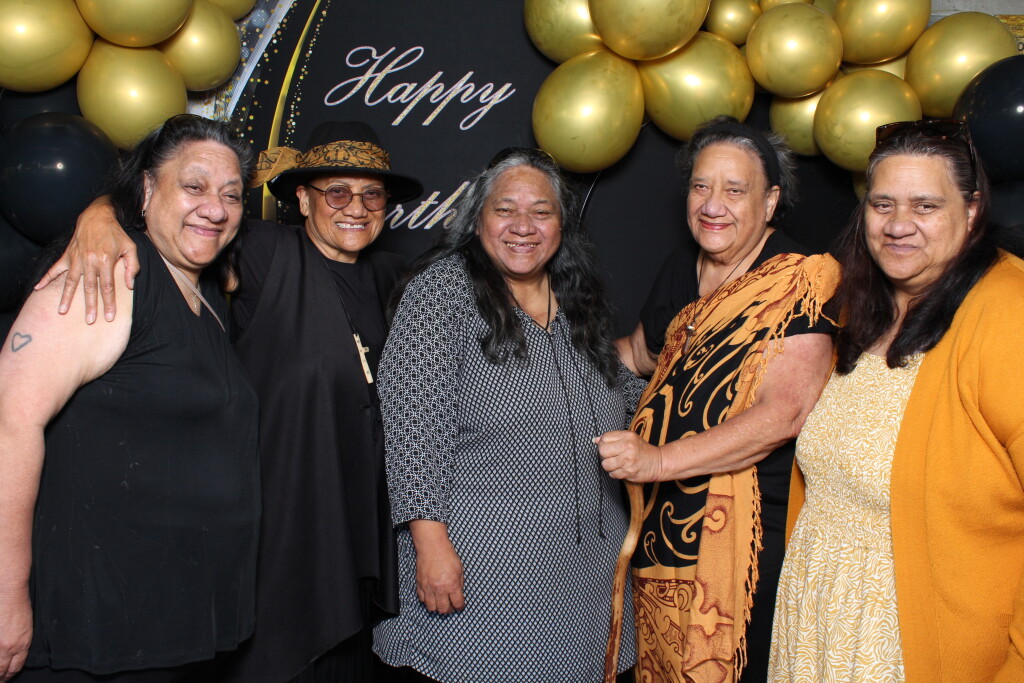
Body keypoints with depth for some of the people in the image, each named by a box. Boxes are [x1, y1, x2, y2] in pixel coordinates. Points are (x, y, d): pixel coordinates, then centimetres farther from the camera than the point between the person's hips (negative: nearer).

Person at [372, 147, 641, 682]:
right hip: (475, 567, -5)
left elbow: (623, 403, 21)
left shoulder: (580, 301, 8)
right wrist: (430, 542, -20)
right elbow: (413, 425, -16)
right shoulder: (444, 287, -10)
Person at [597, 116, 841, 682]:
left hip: (749, 537, -6)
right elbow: (639, 354, 28)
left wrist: (659, 460, -29)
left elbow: (784, 414, -22)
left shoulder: (797, 283, -12)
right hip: (659, 529, 6)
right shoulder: (679, 281, 10)